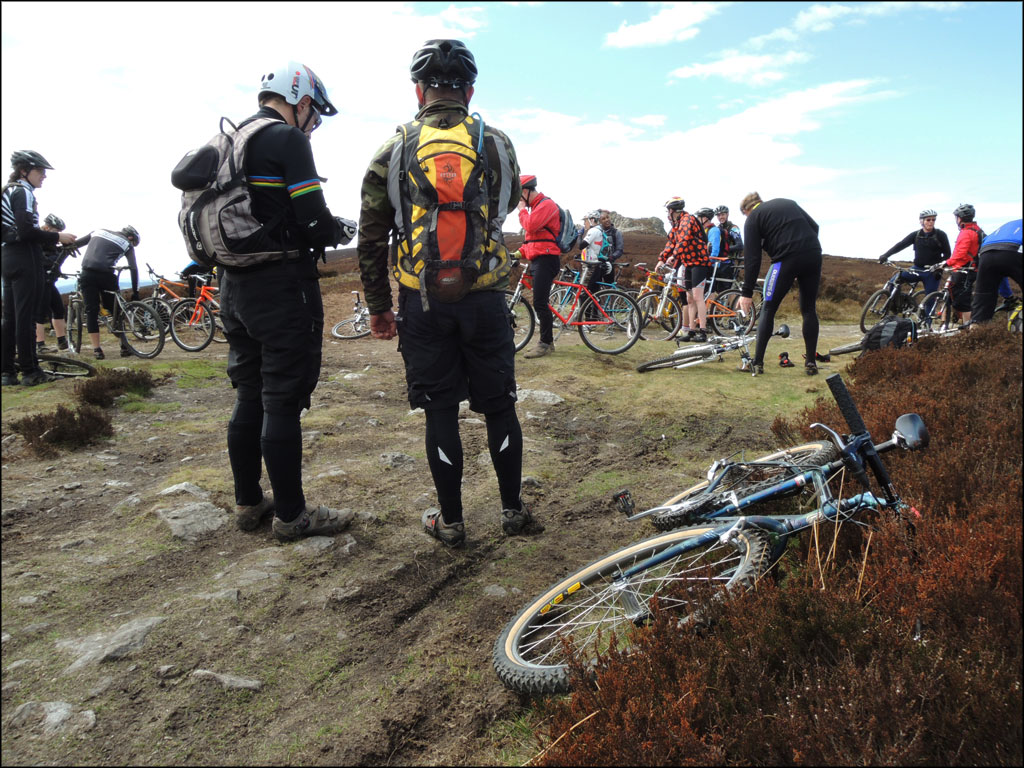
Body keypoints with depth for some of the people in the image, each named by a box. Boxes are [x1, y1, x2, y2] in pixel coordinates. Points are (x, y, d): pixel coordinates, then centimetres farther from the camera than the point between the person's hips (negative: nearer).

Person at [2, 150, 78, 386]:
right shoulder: (23, 192, -9)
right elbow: (26, 230, -20)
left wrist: (52, 239, 16)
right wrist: (57, 237, -12)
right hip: (24, 259, -9)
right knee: (26, 316, -8)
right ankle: (30, 371, -5)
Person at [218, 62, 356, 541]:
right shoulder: (287, 138, -10)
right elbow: (313, 220, -17)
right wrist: (342, 232, 4)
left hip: (234, 286, 9)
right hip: (281, 286, -9)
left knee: (249, 398, 15)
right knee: (282, 402, -3)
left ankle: (248, 503, 25)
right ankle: (291, 515, 7)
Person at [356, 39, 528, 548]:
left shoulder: (393, 151, 0)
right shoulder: (496, 143, 0)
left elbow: (371, 240, 1)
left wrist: (378, 308, 9)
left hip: (423, 303, 0)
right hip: (486, 298, 0)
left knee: (440, 411, 8)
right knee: (498, 405, 12)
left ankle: (450, 522, 19)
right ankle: (512, 510, 24)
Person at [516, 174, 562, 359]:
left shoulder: (546, 204, -9)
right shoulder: (536, 206, 22)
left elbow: (530, 226, -22)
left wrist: (522, 209, -5)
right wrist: (522, 251, 16)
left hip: (545, 259, -10)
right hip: (536, 260, 10)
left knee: (539, 303, -12)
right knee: (540, 303, 12)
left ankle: (545, 343, -7)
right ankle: (546, 339, 20)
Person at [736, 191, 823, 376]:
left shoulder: (753, 218, 8)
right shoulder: (787, 202, 24)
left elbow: (752, 258, 0)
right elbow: (814, 226, 16)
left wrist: (747, 293, 0)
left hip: (787, 259, -5)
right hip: (813, 256, 5)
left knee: (768, 310, 6)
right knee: (809, 310, 14)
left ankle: (757, 363, 3)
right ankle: (811, 363, 13)